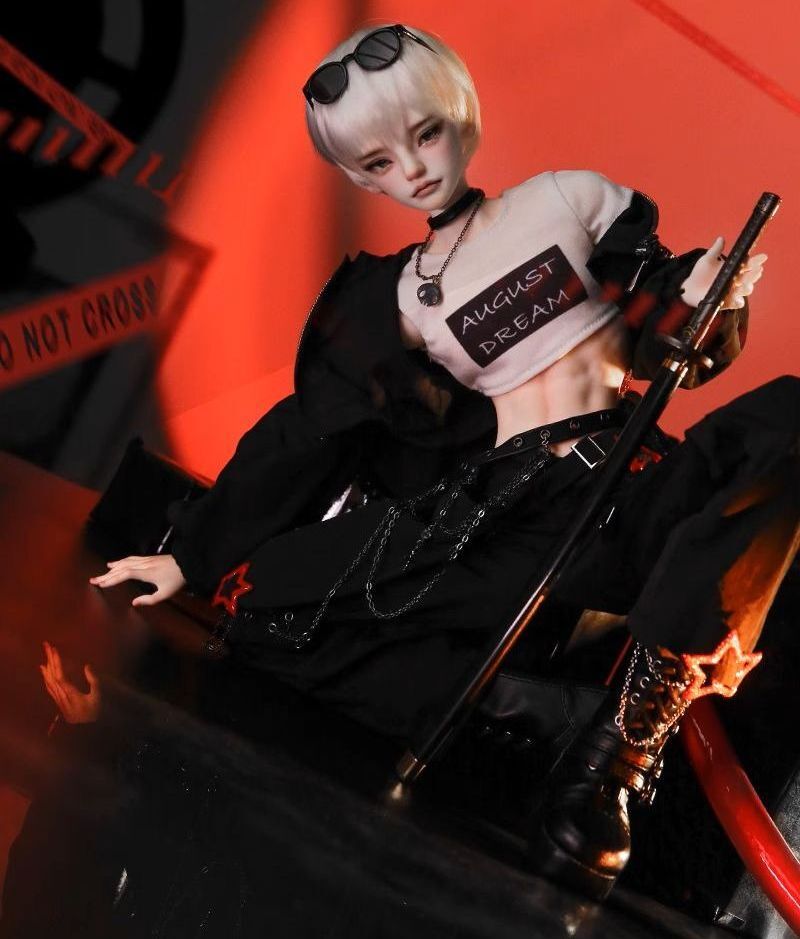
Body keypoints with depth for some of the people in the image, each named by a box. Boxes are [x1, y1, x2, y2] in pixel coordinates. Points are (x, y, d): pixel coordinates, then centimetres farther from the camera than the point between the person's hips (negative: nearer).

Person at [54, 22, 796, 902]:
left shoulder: (570, 200, 11)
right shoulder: (393, 296, 16)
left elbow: (667, 347, 10)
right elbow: (305, 435, 18)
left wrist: (703, 302, -14)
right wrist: (190, 555, 17)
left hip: (626, 494, -1)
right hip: (492, 521, 1)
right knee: (266, 603, -12)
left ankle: (620, 748, -31)